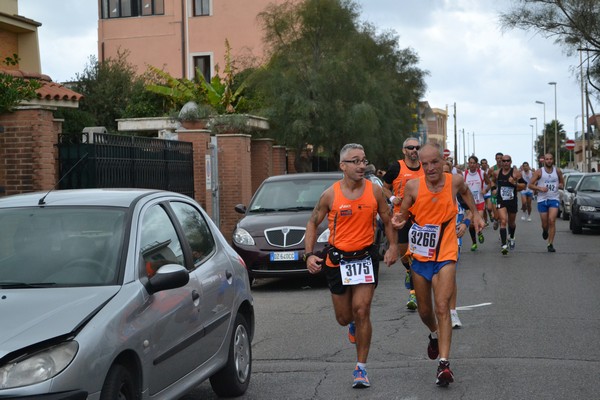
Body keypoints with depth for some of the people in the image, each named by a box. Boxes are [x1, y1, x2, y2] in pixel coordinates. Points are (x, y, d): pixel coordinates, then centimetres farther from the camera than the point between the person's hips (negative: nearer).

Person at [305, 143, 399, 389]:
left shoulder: (374, 191, -4)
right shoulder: (330, 194, -6)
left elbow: (388, 220, 8)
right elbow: (313, 223, 4)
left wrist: (393, 245, -6)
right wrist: (309, 254, -5)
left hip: (365, 257, 0)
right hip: (337, 260, 1)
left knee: (362, 311, -10)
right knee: (344, 318, 9)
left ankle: (361, 368, 1)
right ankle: (353, 324, 49)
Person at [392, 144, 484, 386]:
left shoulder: (454, 181, -8)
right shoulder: (413, 186, -11)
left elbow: (465, 191, 18)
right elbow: (403, 214, 0)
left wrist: (475, 214, 15)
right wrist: (399, 220, -22)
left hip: (446, 254, -2)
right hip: (420, 255, 2)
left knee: (442, 308, -16)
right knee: (424, 311, 16)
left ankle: (444, 364, -16)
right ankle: (434, 335, 49)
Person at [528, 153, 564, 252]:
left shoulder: (557, 171, 5)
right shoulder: (539, 172, -1)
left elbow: (562, 183, 20)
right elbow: (530, 185, 0)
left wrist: (560, 185, -4)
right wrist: (540, 188, -17)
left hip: (554, 199, 0)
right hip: (542, 199, 0)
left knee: (552, 221, -15)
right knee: (545, 223, 4)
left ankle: (550, 244, -10)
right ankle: (545, 231, 42)